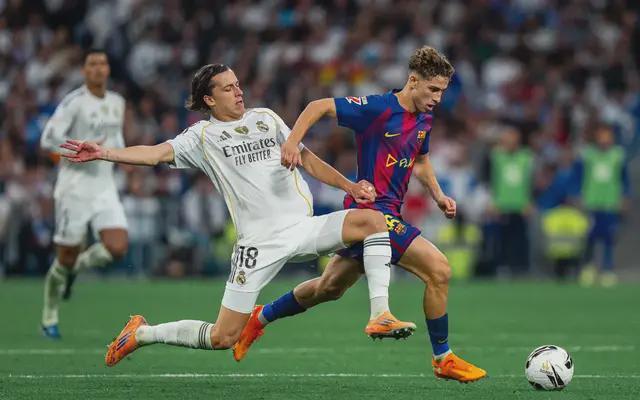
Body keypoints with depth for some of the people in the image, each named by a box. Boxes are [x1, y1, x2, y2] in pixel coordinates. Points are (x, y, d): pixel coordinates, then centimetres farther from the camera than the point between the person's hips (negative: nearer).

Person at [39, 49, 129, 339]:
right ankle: (49, 319, 19)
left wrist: (120, 151, 7)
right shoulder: (74, 102, -11)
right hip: (74, 187, -5)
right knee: (66, 256, 0)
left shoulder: (117, 103, 11)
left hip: (105, 187, 5)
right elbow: (48, 139, -17)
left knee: (117, 248, -14)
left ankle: (76, 266, 17)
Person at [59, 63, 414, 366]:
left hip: (304, 226, 4)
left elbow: (308, 160, 19)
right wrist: (104, 153, -21)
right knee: (222, 339, -6)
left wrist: (350, 186, 9)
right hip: (259, 242, -4)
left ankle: (380, 314, -19)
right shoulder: (203, 136, 5)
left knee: (372, 219, -19)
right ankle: (141, 333, 17)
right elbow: (158, 153, -8)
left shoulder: (266, 118, 16)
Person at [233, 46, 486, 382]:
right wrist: (292, 142, -26)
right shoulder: (378, 108, -16)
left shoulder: (423, 120, 10)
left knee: (329, 288, 22)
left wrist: (438, 195, 13)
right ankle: (443, 360, -5)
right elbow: (319, 106, -14)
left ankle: (260, 318, 40)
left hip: (389, 212, 9)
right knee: (438, 270, -17)